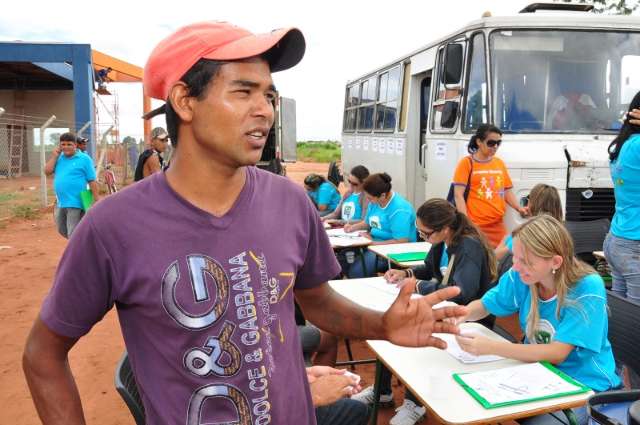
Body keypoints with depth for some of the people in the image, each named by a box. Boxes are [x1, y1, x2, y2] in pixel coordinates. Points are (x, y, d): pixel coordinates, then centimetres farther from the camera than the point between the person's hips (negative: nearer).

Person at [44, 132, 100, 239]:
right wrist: (54, 156, -3)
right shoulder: (59, 158, 11)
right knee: (62, 230, 22)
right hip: (60, 203, 7)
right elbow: (47, 172, 1)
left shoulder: (84, 159, -7)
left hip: (75, 203, -7)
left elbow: (92, 181, -9)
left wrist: (97, 201, -12)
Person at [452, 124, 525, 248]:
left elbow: (507, 191, 21)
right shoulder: (467, 163, 0)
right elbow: (458, 195, -6)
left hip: (498, 225, 5)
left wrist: (519, 208, 3)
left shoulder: (499, 163, 14)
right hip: (476, 226, -5)